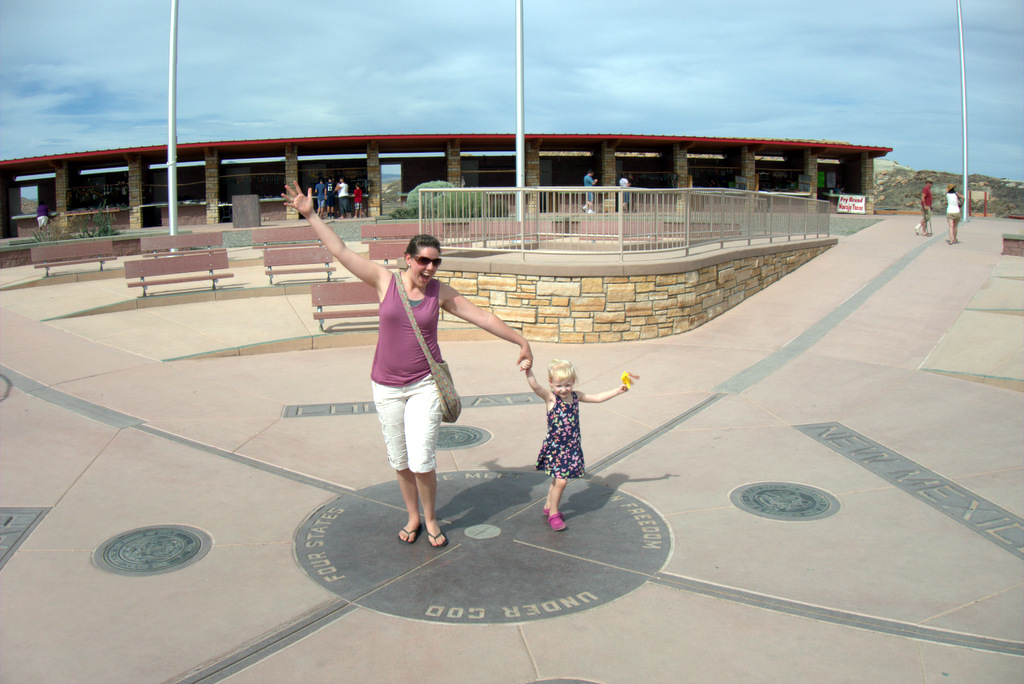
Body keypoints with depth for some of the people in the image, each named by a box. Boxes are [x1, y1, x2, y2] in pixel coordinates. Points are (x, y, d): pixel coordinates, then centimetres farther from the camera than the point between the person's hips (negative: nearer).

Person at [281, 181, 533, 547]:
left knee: (421, 460, -7)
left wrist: (520, 340, 3)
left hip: (425, 384, -1)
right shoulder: (385, 280, -5)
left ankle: (430, 519, 19)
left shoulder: (441, 292, -3)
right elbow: (341, 251, -4)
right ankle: (412, 517, 34)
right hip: (386, 387, 1)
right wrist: (310, 215, -4)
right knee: (400, 460, 11)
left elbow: (484, 317, 2)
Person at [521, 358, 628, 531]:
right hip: (554, 447, -5)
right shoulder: (550, 398, -12)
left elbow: (598, 398, 15)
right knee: (560, 481, -8)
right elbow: (535, 387, -30)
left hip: (572, 447, 5)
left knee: (558, 479, 15)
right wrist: (529, 371, -47)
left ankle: (549, 506, 37)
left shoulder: (576, 396, 4)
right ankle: (553, 514, 12)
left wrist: (618, 390, 11)